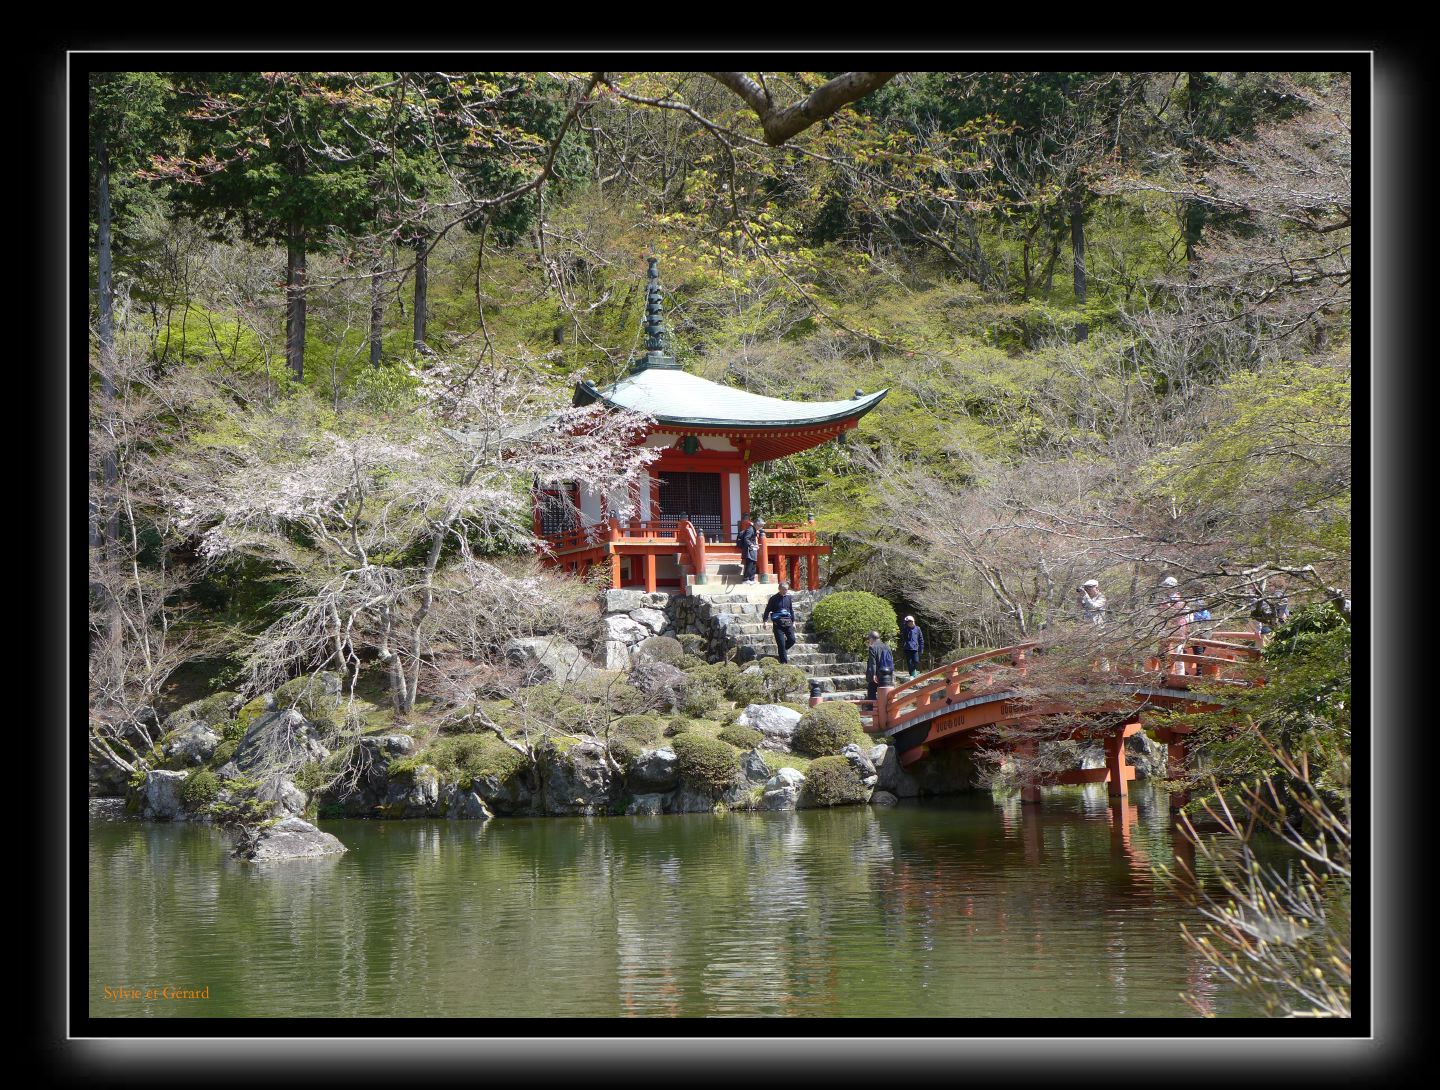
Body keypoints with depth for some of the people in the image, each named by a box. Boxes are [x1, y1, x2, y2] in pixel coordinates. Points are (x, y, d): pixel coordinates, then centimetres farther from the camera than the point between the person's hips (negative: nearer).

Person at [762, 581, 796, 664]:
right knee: (781, 643, -6)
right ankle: (784, 662, 2)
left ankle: (782, 650, 27)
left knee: (792, 640, -3)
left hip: (787, 623, 4)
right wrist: (764, 620, 2)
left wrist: (793, 622, 17)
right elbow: (767, 610, 3)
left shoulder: (788, 598, 8)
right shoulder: (774, 598, -4)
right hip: (777, 624, -4)